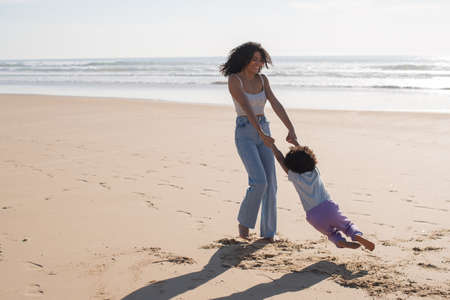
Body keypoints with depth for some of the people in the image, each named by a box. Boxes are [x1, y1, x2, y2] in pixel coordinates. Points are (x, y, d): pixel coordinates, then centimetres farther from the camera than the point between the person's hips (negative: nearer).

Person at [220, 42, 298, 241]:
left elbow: (276, 105, -2)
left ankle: (268, 231, 13)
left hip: (263, 133, 6)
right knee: (259, 182, -19)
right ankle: (244, 221, 6)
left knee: (270, 184, 0)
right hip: (245, 135, -6)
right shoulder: (234, 79, -10)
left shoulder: (262, 80, 8)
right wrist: (261, 134, -33)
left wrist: (291, 129, -16)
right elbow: (247, 108, -23)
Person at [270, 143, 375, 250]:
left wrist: (272, 145, 16)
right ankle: (357, 235, -14)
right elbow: (305, 157, 26)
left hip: (314, 216, -1)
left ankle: (340, 242, -8)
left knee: (331, 233, 22)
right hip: (328, 207, 1)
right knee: (347, 225, 17)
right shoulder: (315, 172, 9)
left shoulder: (295, 177, 0)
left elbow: (281, 160, 9)